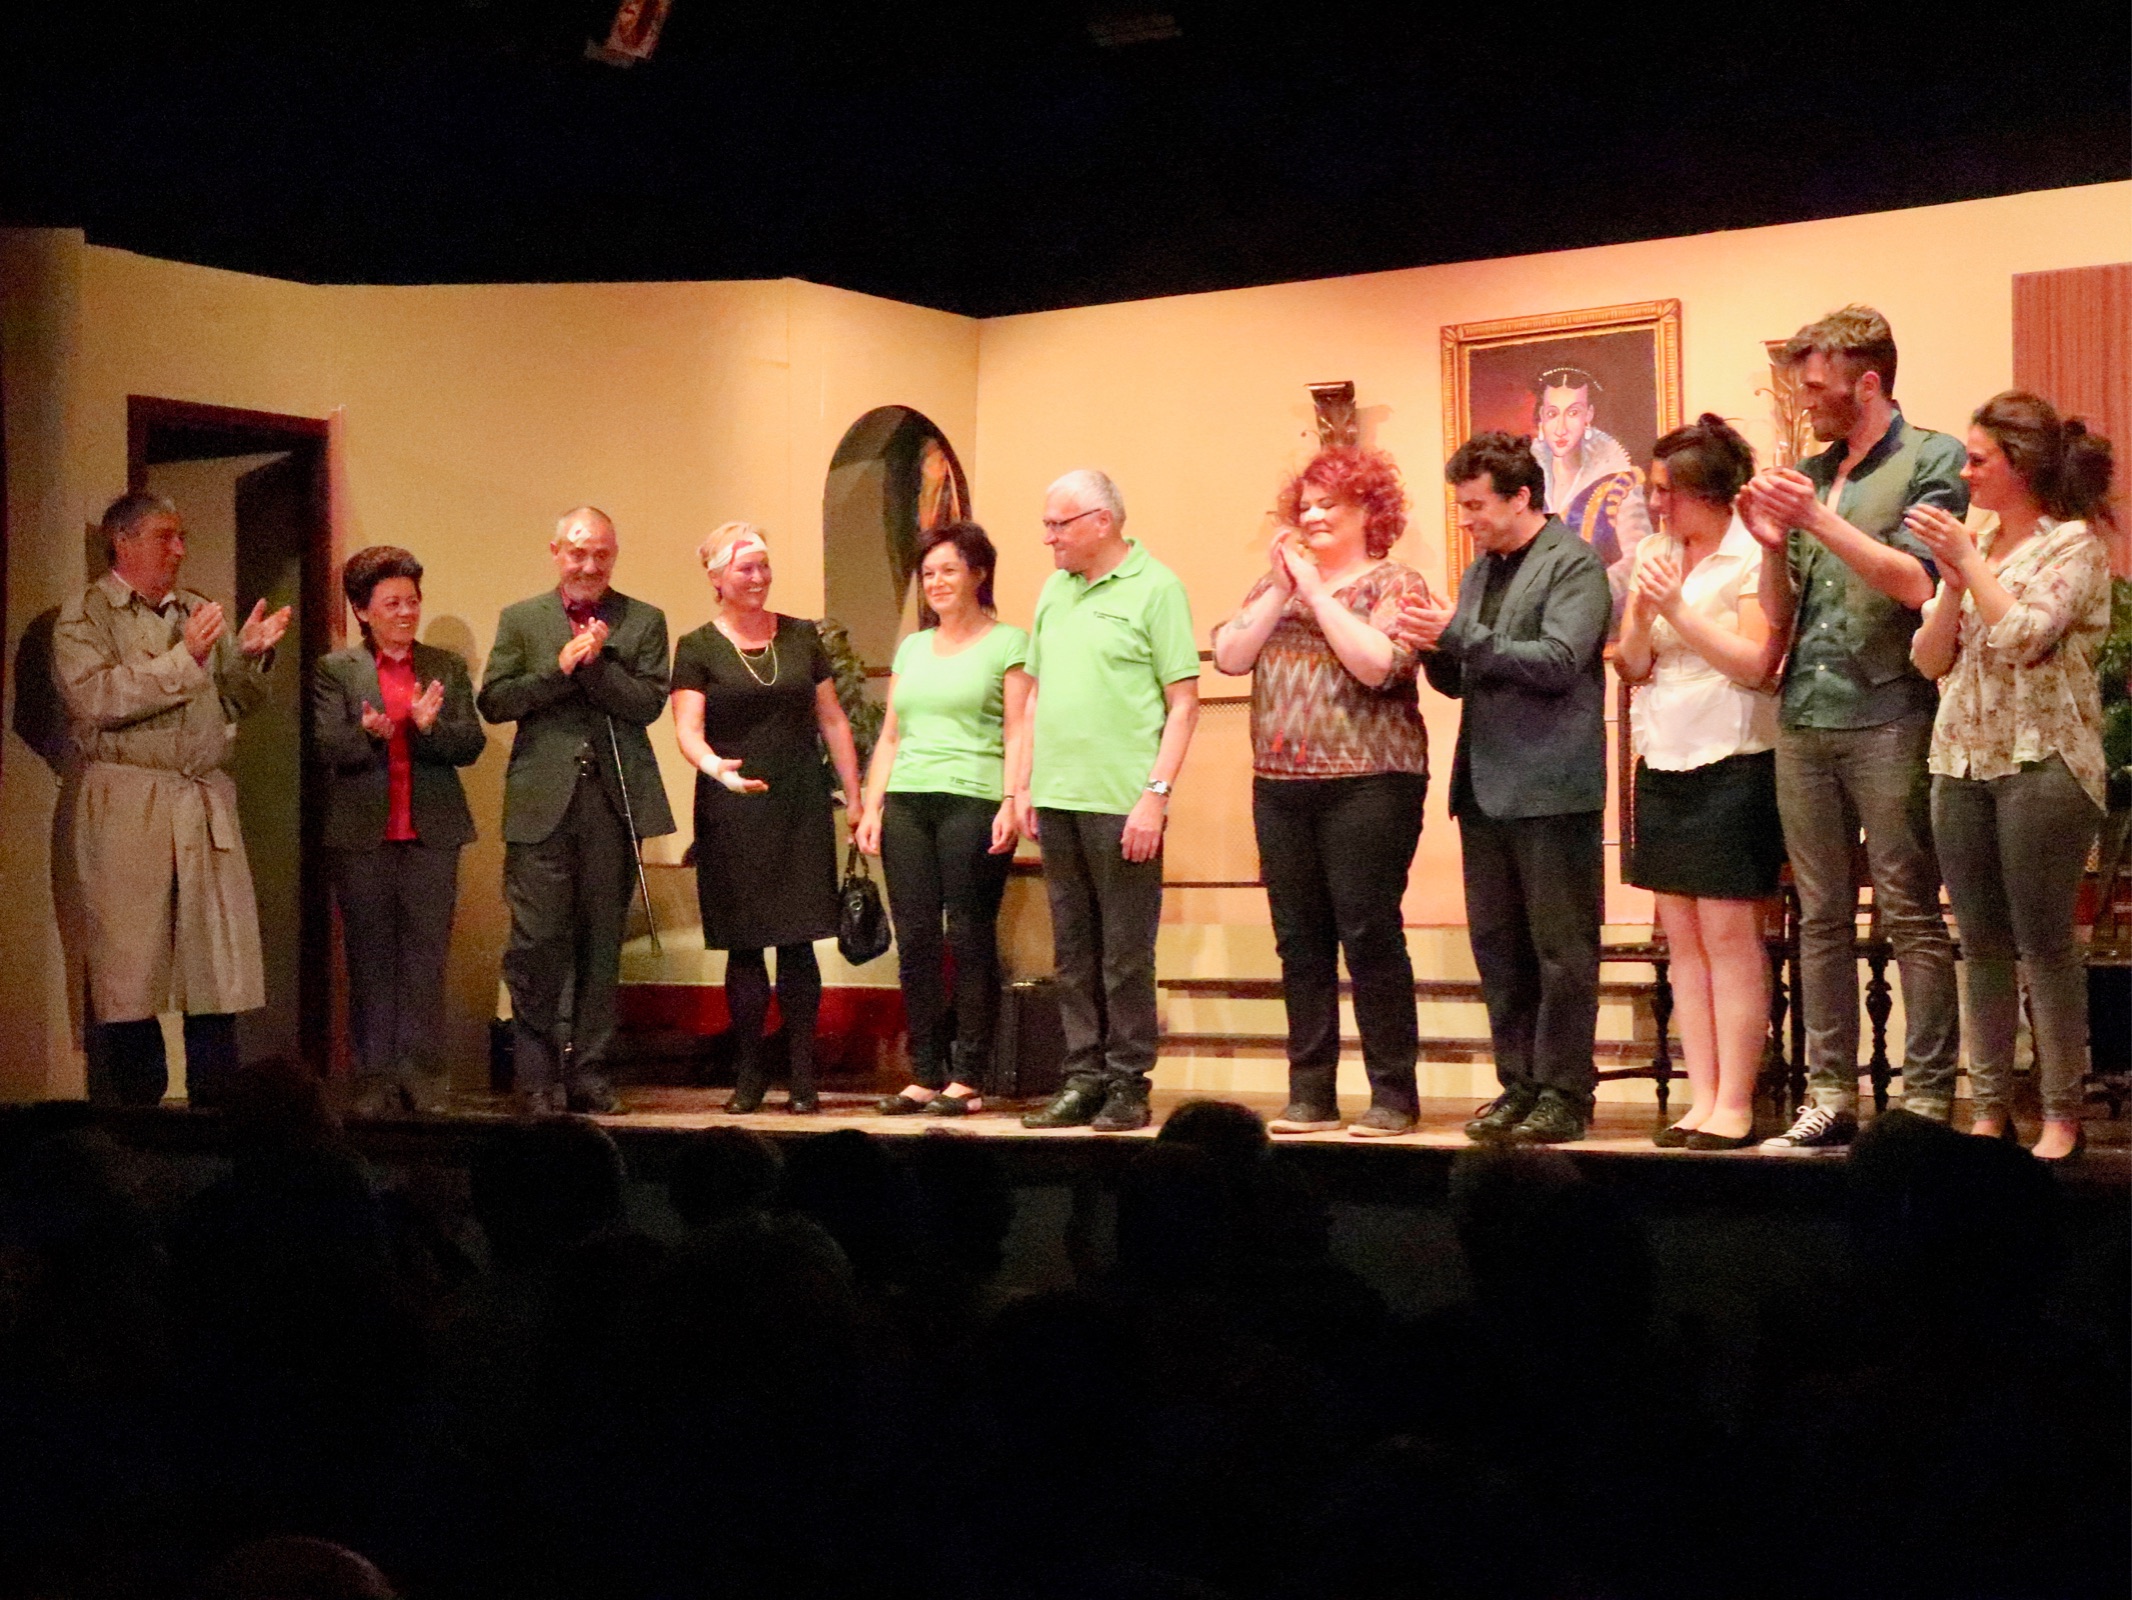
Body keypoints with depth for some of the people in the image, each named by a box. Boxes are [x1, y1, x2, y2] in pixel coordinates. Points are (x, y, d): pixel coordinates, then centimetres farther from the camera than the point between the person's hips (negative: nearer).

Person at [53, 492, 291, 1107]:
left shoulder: (200, 613, 17)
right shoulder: (85, 614, 1)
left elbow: (236, 702, 19)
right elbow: (93, 699, -14)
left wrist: (250, 656, 0)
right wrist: (184, 660, -17)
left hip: (206, 803, 5)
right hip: (125, 808, -5)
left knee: (218, 962, 3)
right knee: (129, 967, -1)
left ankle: (215, 1105, 9)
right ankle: (135, 1101, 7)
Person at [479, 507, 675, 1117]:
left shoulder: (644, 622, 9)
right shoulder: (520, 620, 11)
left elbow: (648, 703, -2)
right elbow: (493, 701, 1)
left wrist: (595, 662, -14)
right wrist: (560, 667, -9)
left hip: (615, 800, 1)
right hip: (543, 800, -1)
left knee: (602, 944, 5)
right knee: (537, 941, -5)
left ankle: (589, 1073, 13)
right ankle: (538, 1077, 5)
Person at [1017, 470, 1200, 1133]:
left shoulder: (1155, 588, -5)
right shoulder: (1055, 590, 15)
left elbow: (1183, 702, -8)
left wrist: (1155, 793, -14)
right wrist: (1025, 784, 14)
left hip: (1121, 803, -6)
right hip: (1056, 799, 7)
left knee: (1125, 954, -1)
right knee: (1073, 953, 10)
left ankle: (1128, 1085, 7)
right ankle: (1084, 1078, 18)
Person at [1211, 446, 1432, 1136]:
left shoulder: (1395, 583, 0)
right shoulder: (1277, 583, 16)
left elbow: (1379, 665, -17)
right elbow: (1229, 655, 3)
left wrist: (1316, 590, -11)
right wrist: (1279, 590, -4)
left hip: (1367, 782, -5)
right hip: (1280, 785, 6)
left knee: (1368, 933, -6)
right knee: (1299, 938, 7)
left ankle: (1394, 1094, 1)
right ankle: (1310, 1093, 13)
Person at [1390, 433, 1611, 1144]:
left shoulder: (1575, 565, -6)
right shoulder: (1481, 571, 16)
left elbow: (1557, 661, -18)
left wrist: (1457, 637, -18)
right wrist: (1432, 646, -3)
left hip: (1551, 787, -8)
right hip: (1485, 785, 8)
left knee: (1561, 950, -2)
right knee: (1497, 947, 11)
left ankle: (1564, 1095, 4)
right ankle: (1519, 1085, 19)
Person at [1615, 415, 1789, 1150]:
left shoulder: (1754, 558, -8)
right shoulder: (1653, 555, 10)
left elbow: (1756, 663, -15)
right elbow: (1632, 666, 8)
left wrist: (1677, 607, -16)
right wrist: (1644, 608, -11)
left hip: (1732, 766, -7)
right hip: (1663, 765, 7)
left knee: (1729, 935, -5)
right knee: (1682, 938, 7)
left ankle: (1735, 1106, 0)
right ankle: (1702, 1098, 13)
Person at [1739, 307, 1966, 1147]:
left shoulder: (1933, 460, -1)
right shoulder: (1809, 474, 16)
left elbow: (1915, 582, -13)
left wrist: (1820, 520, -16)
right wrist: (1772, 545, -1)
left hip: (1887, 716, -6)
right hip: (1803, 719, 6)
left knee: (1912, 917, -3)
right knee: (1820, 918, 8)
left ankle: (1926, 1100, 0)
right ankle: (1829, 1098, 13)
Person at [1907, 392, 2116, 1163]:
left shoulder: (2074, 544, -5)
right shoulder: (1974, 540, 13)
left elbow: (2021, 636, -19)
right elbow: (1929, 659, 10)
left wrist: (1970, 563, -12)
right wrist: (1953, 582, -4)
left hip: (2041, 762, -6)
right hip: (1963, 761, 6)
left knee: (2044, 941, -4)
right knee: (1981, 944, 7)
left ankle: (2062, 1115, 3)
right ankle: (1990, 1110, 13)